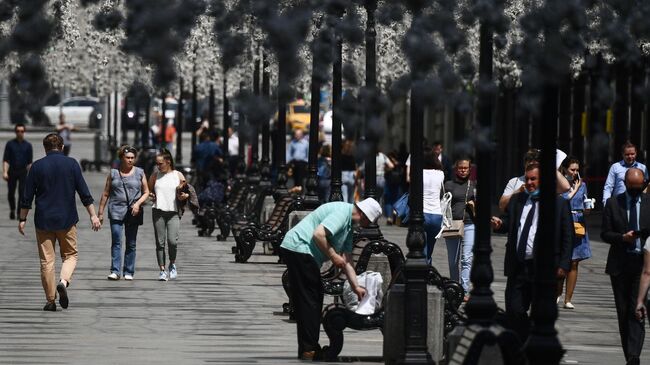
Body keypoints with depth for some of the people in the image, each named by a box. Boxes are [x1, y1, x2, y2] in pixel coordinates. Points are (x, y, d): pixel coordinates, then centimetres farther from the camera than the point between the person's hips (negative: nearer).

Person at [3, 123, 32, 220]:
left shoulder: (28, 145, 4)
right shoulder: (10, 144, 1)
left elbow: (29, 162, 6)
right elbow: (5, 160, -2)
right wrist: (5, 172, -12)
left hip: (23, 172, 0)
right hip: (12, 171, 0)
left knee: (22, 193, -8)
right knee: (11, 193, 7)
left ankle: (20, 212, -2)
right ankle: (12, 210, 30)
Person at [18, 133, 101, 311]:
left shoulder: (37, 166, 0)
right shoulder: (71, 164, 0)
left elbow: (27, 197, 1)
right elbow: (84, 193, -1)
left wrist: (22, 219, 10)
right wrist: (93, 215, 4)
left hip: (43, 221, 0)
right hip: (67, 220, 0)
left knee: (46, 260, 5)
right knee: (71, 255, 13)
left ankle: (50, 300, 4)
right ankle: (63, 281, -15)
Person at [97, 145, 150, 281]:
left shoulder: (139, 173, 8)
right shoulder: (113, 173, 8)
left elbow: (146, 192, 10)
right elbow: (105, 194, 10)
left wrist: (138, 203, -8)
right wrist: (100, 212, 7)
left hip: (133, 212, 1)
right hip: (116, 212, -1)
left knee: (131, 244, 4)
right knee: (116, 242, -11)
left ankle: (129, 272, 11)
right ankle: (115, 271, -14)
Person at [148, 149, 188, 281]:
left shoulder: (178, 175, 6)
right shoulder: (155, 176, 10)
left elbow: (186, 193, 12)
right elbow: (148, 191, 18)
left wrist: (185, 196, -10)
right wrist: (151, 196, -3)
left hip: (173, 212, -2)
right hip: (158, 211, 2)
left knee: (172, 240, -15)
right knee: (160, 242, -1)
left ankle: (173, 264, 9)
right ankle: (162, 270, 5)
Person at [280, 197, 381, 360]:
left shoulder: (349, 224, 20)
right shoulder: (342, 212, -13)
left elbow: (346, 259, 23)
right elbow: (318, 234, -25)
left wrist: (356, 287, 21)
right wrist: (333, 256, -13)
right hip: (299, 248, -11)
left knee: (304, 302, 13)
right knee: (310, 299, -8)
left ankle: (306, 350, 18)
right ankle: (309, 350, -7)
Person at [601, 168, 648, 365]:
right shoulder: (613, 204, 5)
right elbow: (605, 234, 3)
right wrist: (622, 237, -15)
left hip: (643, 262, -2)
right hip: (620, 265, 2)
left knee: (637, 310, -14)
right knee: (623, 312, 9)